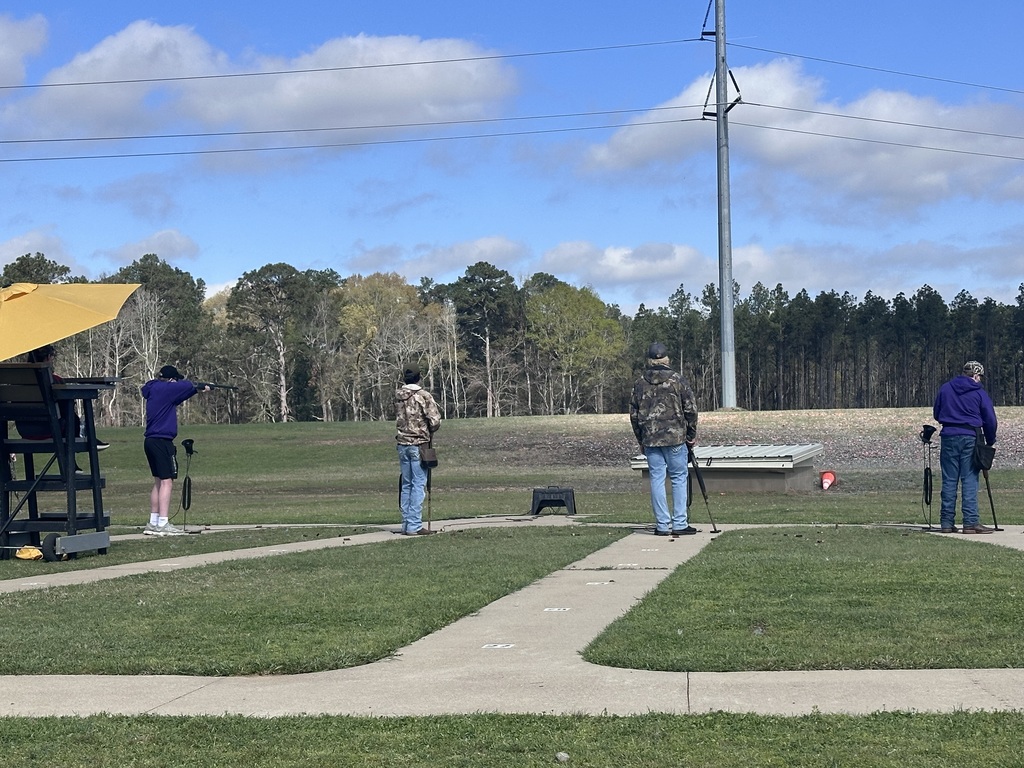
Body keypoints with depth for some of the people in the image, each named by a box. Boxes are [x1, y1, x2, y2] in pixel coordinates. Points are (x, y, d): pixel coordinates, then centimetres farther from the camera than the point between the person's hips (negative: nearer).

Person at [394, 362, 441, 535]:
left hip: (402, 444, 5)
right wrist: (429, 432, 5)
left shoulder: (398, 395, 3)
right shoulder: (424, 396, -12)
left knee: (406, 485, 12)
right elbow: (435, 421, -15)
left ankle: (406, 524, 15)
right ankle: (414, 526, -5)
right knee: (418, 485, -3)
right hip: (419, 445, -5)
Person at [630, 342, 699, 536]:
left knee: (656, 479, 5)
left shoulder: (640, 384, 6)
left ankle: (662, 525, 5)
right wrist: (692, 435, 8)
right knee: (679, 478, 4)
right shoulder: (677, 380, -3)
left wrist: (641, 440, 17)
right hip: (675, 438, -3)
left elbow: (633, 414, 9)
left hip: (650, 440, 3)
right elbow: (690, 409, -3)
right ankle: (679, 524, 1)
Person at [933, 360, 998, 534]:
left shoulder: (945, 388, 8)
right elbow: (990, 420, 0)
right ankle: (970, 522, -5)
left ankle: (947, 522, 5)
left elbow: (936, 414, 16)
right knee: (969, 480, -1)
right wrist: (990, 441, 14)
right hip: (970, 437, -3)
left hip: (948, 437, 3)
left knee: (949, 481, 6)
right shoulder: (979, 393, 0)